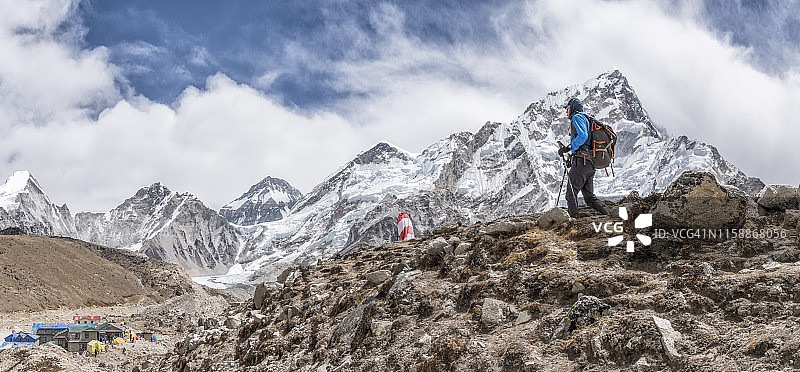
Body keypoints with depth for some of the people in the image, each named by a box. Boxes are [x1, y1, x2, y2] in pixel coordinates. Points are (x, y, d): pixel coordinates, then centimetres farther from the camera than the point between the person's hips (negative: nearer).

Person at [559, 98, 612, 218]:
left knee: (571, 193, -7)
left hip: (581, 161, -9)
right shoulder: (587, 119, 27)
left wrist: (568, 147, -19)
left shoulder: (577, 117, -2)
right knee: (589, 197, 8)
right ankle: (610, 215, -3)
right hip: (590, 163, 9)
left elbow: (583, 136, -20)